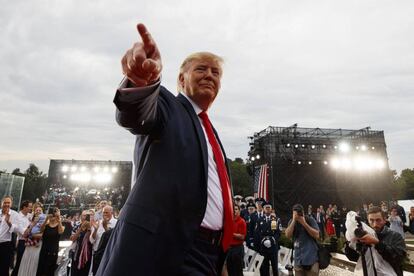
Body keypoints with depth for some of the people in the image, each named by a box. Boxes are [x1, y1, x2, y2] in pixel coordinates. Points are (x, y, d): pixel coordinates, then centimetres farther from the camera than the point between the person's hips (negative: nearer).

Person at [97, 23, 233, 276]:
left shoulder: (212, 133, 20)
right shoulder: (166, 105, 1)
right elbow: (136, 114, -23)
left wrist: (228, 229, 12)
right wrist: (143, 81, -43)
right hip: (158, 244, -6)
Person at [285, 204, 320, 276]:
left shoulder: (310, 220, -5)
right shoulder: (291, 222, 2)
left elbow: (317, 235, -13)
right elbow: (288, 235, -12)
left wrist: (304, 223, -19)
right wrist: (294, 220, -17)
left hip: (311, 257, -2)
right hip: (298, 259, 3)